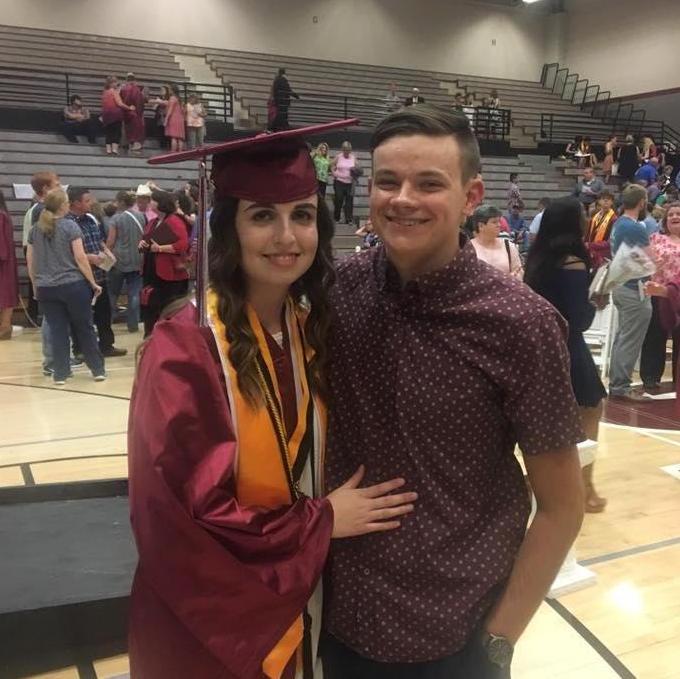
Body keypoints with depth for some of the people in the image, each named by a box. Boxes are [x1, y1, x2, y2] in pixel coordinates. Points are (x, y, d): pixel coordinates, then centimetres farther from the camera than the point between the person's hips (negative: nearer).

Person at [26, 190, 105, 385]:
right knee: (84, 328, 7)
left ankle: (60, 374, 10)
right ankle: (98, 370, 14)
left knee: (57, 330, 8)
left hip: (46, 289, 4)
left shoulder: (35, 229, 8)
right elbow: (80, 257, -10)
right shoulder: (70, 226, -7)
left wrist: (36, 286, 20)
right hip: (73, 285, -4)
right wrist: (93, 283, -3)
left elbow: (30, 261, 10)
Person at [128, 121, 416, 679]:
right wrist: (319, 522, -17)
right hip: (211, 624, -4)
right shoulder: (184, 346, -23)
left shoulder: (315, 331, -4)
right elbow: (179, 519, -23)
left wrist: (334, 513, -9)